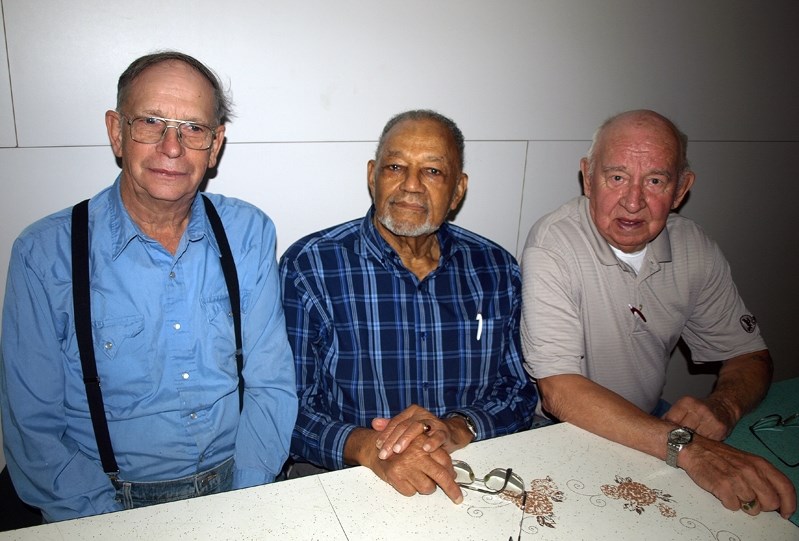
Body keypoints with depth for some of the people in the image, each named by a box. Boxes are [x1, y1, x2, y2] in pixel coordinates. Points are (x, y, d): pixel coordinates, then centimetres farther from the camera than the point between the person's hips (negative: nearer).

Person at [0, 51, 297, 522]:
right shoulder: (45, 253, -5)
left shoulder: (250, 233, 1)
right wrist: (109, 523, -13)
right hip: (113, 500, -1)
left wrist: (245, 503, -9)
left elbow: (271, 387, 1)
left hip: (236, 485, 1)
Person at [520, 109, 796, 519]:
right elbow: (560, 391, -27)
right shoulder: (552, 248, -21)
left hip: (650, 426, 5)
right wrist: (686, 446, -36)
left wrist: (722, 407, -16)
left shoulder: (695, 250, -4)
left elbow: (748, 354, 6)